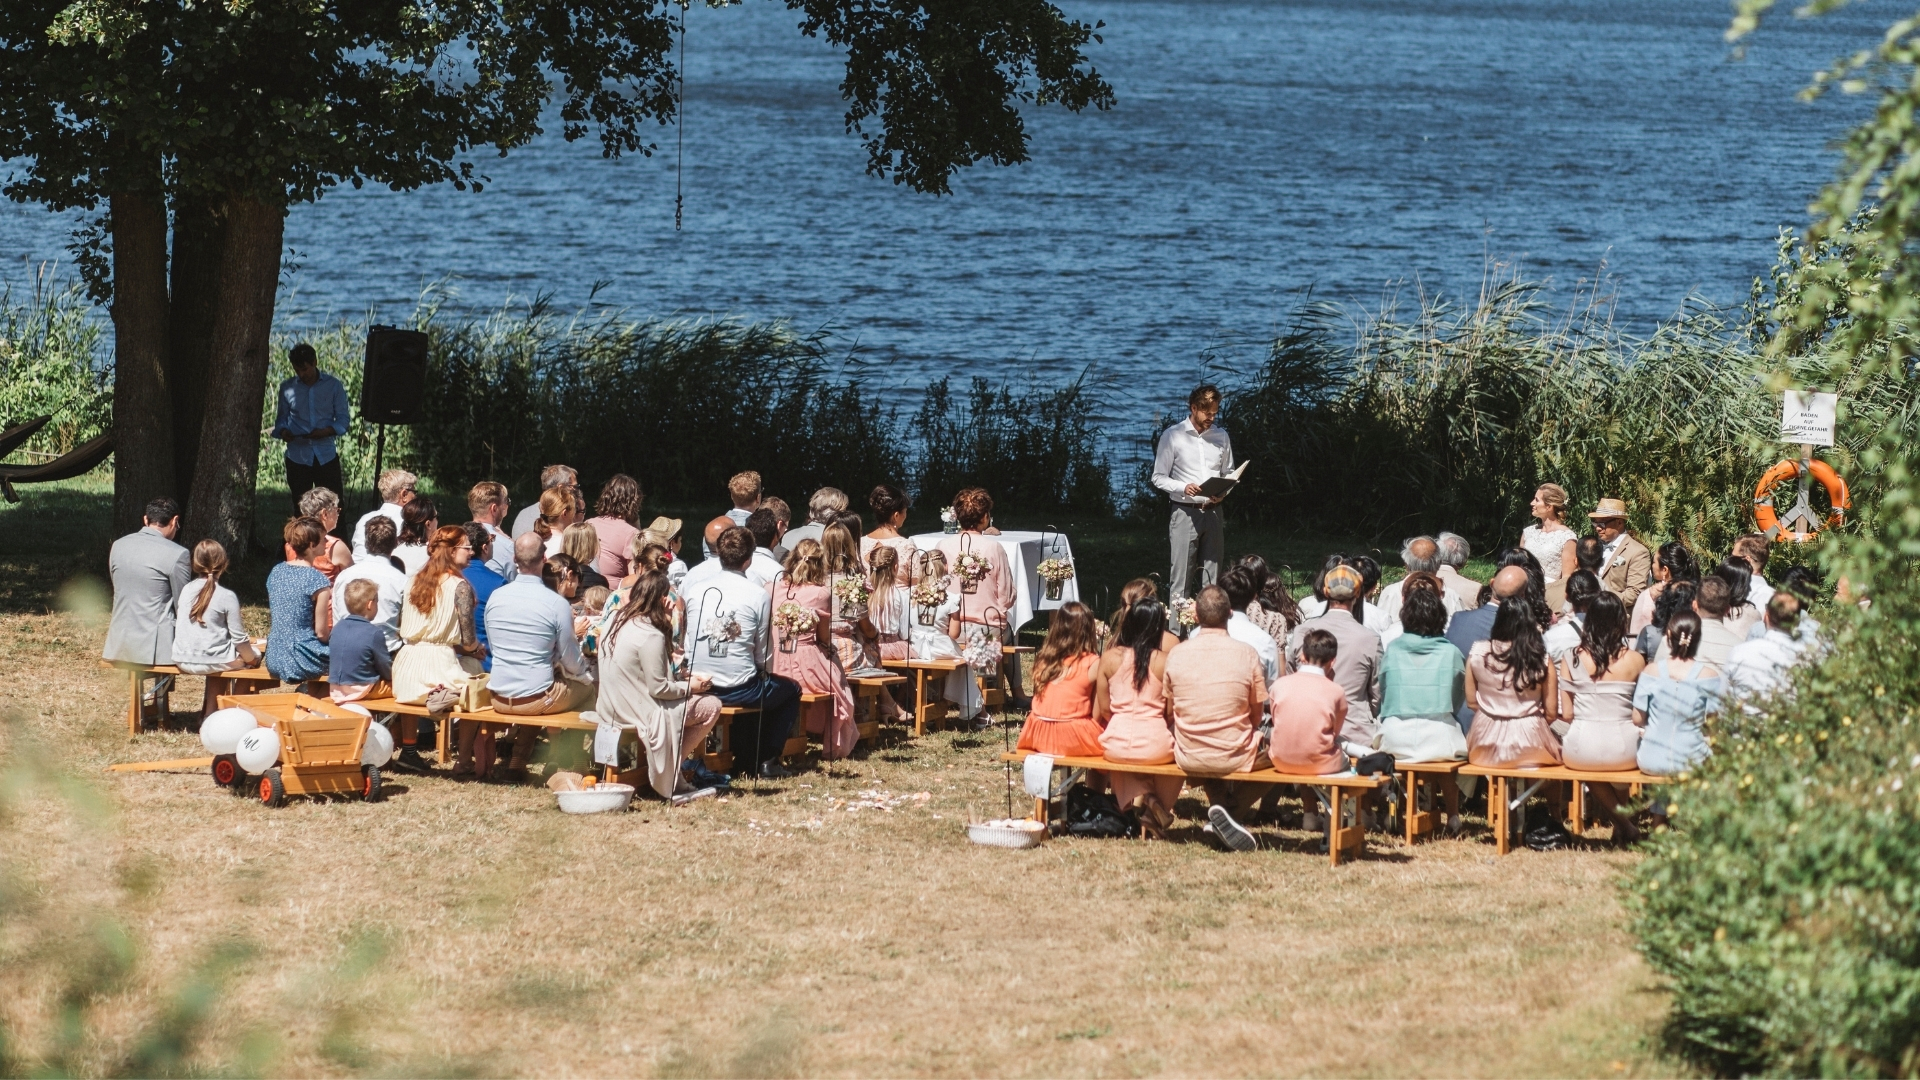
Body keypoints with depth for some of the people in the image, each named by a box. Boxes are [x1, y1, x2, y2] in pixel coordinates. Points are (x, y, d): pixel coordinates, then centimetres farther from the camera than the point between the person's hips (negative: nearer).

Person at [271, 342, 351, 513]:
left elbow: (343, 419, 0)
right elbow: (281, 418, 12)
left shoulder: (333, 386, 2)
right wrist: (283, 431, -12)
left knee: (334, 506, -4)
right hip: (298, 457, 1)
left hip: (326, 455, -1)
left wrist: (325, 432, -19)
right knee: (301, 509, 6)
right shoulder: (287, 387, 6)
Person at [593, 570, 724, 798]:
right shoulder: (651, 636, -22)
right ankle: (667, 772, 3)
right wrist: (689, 686, -4)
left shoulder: (616, 621, 5)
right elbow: (658, 688, -20)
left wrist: (682, 676, 13)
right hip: (638, 714, -9)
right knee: (711, 706, 1)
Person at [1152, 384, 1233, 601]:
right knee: (1181, 576, -7)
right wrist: (1183, 488, -19)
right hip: (1185, 512, -4)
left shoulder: (1221, 436, 10)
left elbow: (1229, 474, 18)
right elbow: (1158, 477, -2)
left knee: (1213, 577, 4)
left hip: (1213, 512, 4)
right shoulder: (1172, 436, -3)